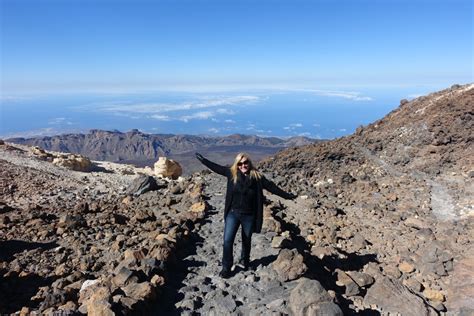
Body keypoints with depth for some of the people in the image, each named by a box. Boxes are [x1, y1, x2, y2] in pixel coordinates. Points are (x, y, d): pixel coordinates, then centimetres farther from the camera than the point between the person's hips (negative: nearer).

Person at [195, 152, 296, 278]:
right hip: (233, 213, 0)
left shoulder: (257, 177, -8)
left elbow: (271, 187, 0)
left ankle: (245, 260, 45)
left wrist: (287, 196, 4)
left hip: (249, 216, 0)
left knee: (246, 241, 18)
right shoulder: (231, 173, -5)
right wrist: (202, 159, 9)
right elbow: (216, 167, 5)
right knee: (227, 240, -3)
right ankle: (226, 267, 15)